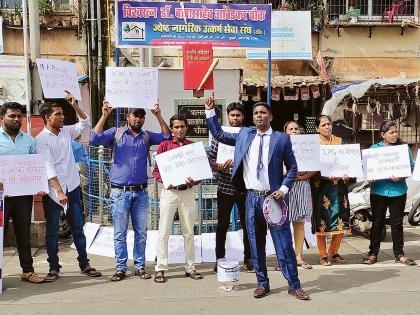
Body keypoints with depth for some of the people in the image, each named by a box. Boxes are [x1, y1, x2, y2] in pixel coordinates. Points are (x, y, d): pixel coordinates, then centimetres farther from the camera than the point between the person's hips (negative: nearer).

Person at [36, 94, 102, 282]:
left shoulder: (66, 131, 8)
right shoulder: (41, 139, -8)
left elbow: (85, 124, 15)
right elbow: (48, 168, -15)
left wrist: (75, 105, 2)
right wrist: (59, 191, -20)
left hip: (72, 188, 5)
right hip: (53, 191, -5)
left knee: (78, 229, 8)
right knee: (52, 231, 5)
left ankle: (84, 264, 16)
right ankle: (54, 267, 15)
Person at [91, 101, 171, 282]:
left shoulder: (147, 136, 11)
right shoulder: (116, 133, 3)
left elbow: (167, 137, -1)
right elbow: (95, 139, -11)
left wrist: (159, 116, -9)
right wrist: (104, 115, -14)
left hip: (141, 192, 3)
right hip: (120, 192, -2)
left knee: (141, 233, 8)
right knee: (120, 233, 3)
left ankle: (140, 266, 18)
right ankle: (121, 268, 12)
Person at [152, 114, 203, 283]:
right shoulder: (164, 145, 4)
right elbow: (156, 170, 4)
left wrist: (194, 181, -12)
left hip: (188, 192, 2)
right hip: (169, 191, -1)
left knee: (189, 232, 9)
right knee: (164, 232, -1)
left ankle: (190, 267, 19)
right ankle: (160, 269, 6)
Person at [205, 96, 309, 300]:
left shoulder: (281, 138, 1)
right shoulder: (244, 134, 10)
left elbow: (292, 167, 4)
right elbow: (219, 135, 17)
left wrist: (284, 188, -8)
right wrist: (210, 111, 11)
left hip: (273, 197, -3)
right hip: (252, 197, 3)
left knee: (284, 244, -1)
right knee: (256, 245, 10)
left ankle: (294, 285, 11)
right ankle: (262, 283, 23)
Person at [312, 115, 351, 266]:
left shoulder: (339, 141, 12)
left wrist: (346, 174, -6)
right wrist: (325, 175, -21)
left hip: (339, 184, 4)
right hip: (320, 185, -3)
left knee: (341, 220, 3)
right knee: (322, 220, -1)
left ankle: (334, 252, 20)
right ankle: (323, 255, 11)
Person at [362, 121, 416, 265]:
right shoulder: (374, 148, 1)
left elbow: (411, 166, 2)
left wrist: (401, 176, -16)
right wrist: (371, 177, -17)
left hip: (398, 190, 1)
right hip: (379, 190, 0)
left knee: (397, 223, 9)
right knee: (377, 222, 8)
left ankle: (399, 254, 20)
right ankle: (373, 253, 18)